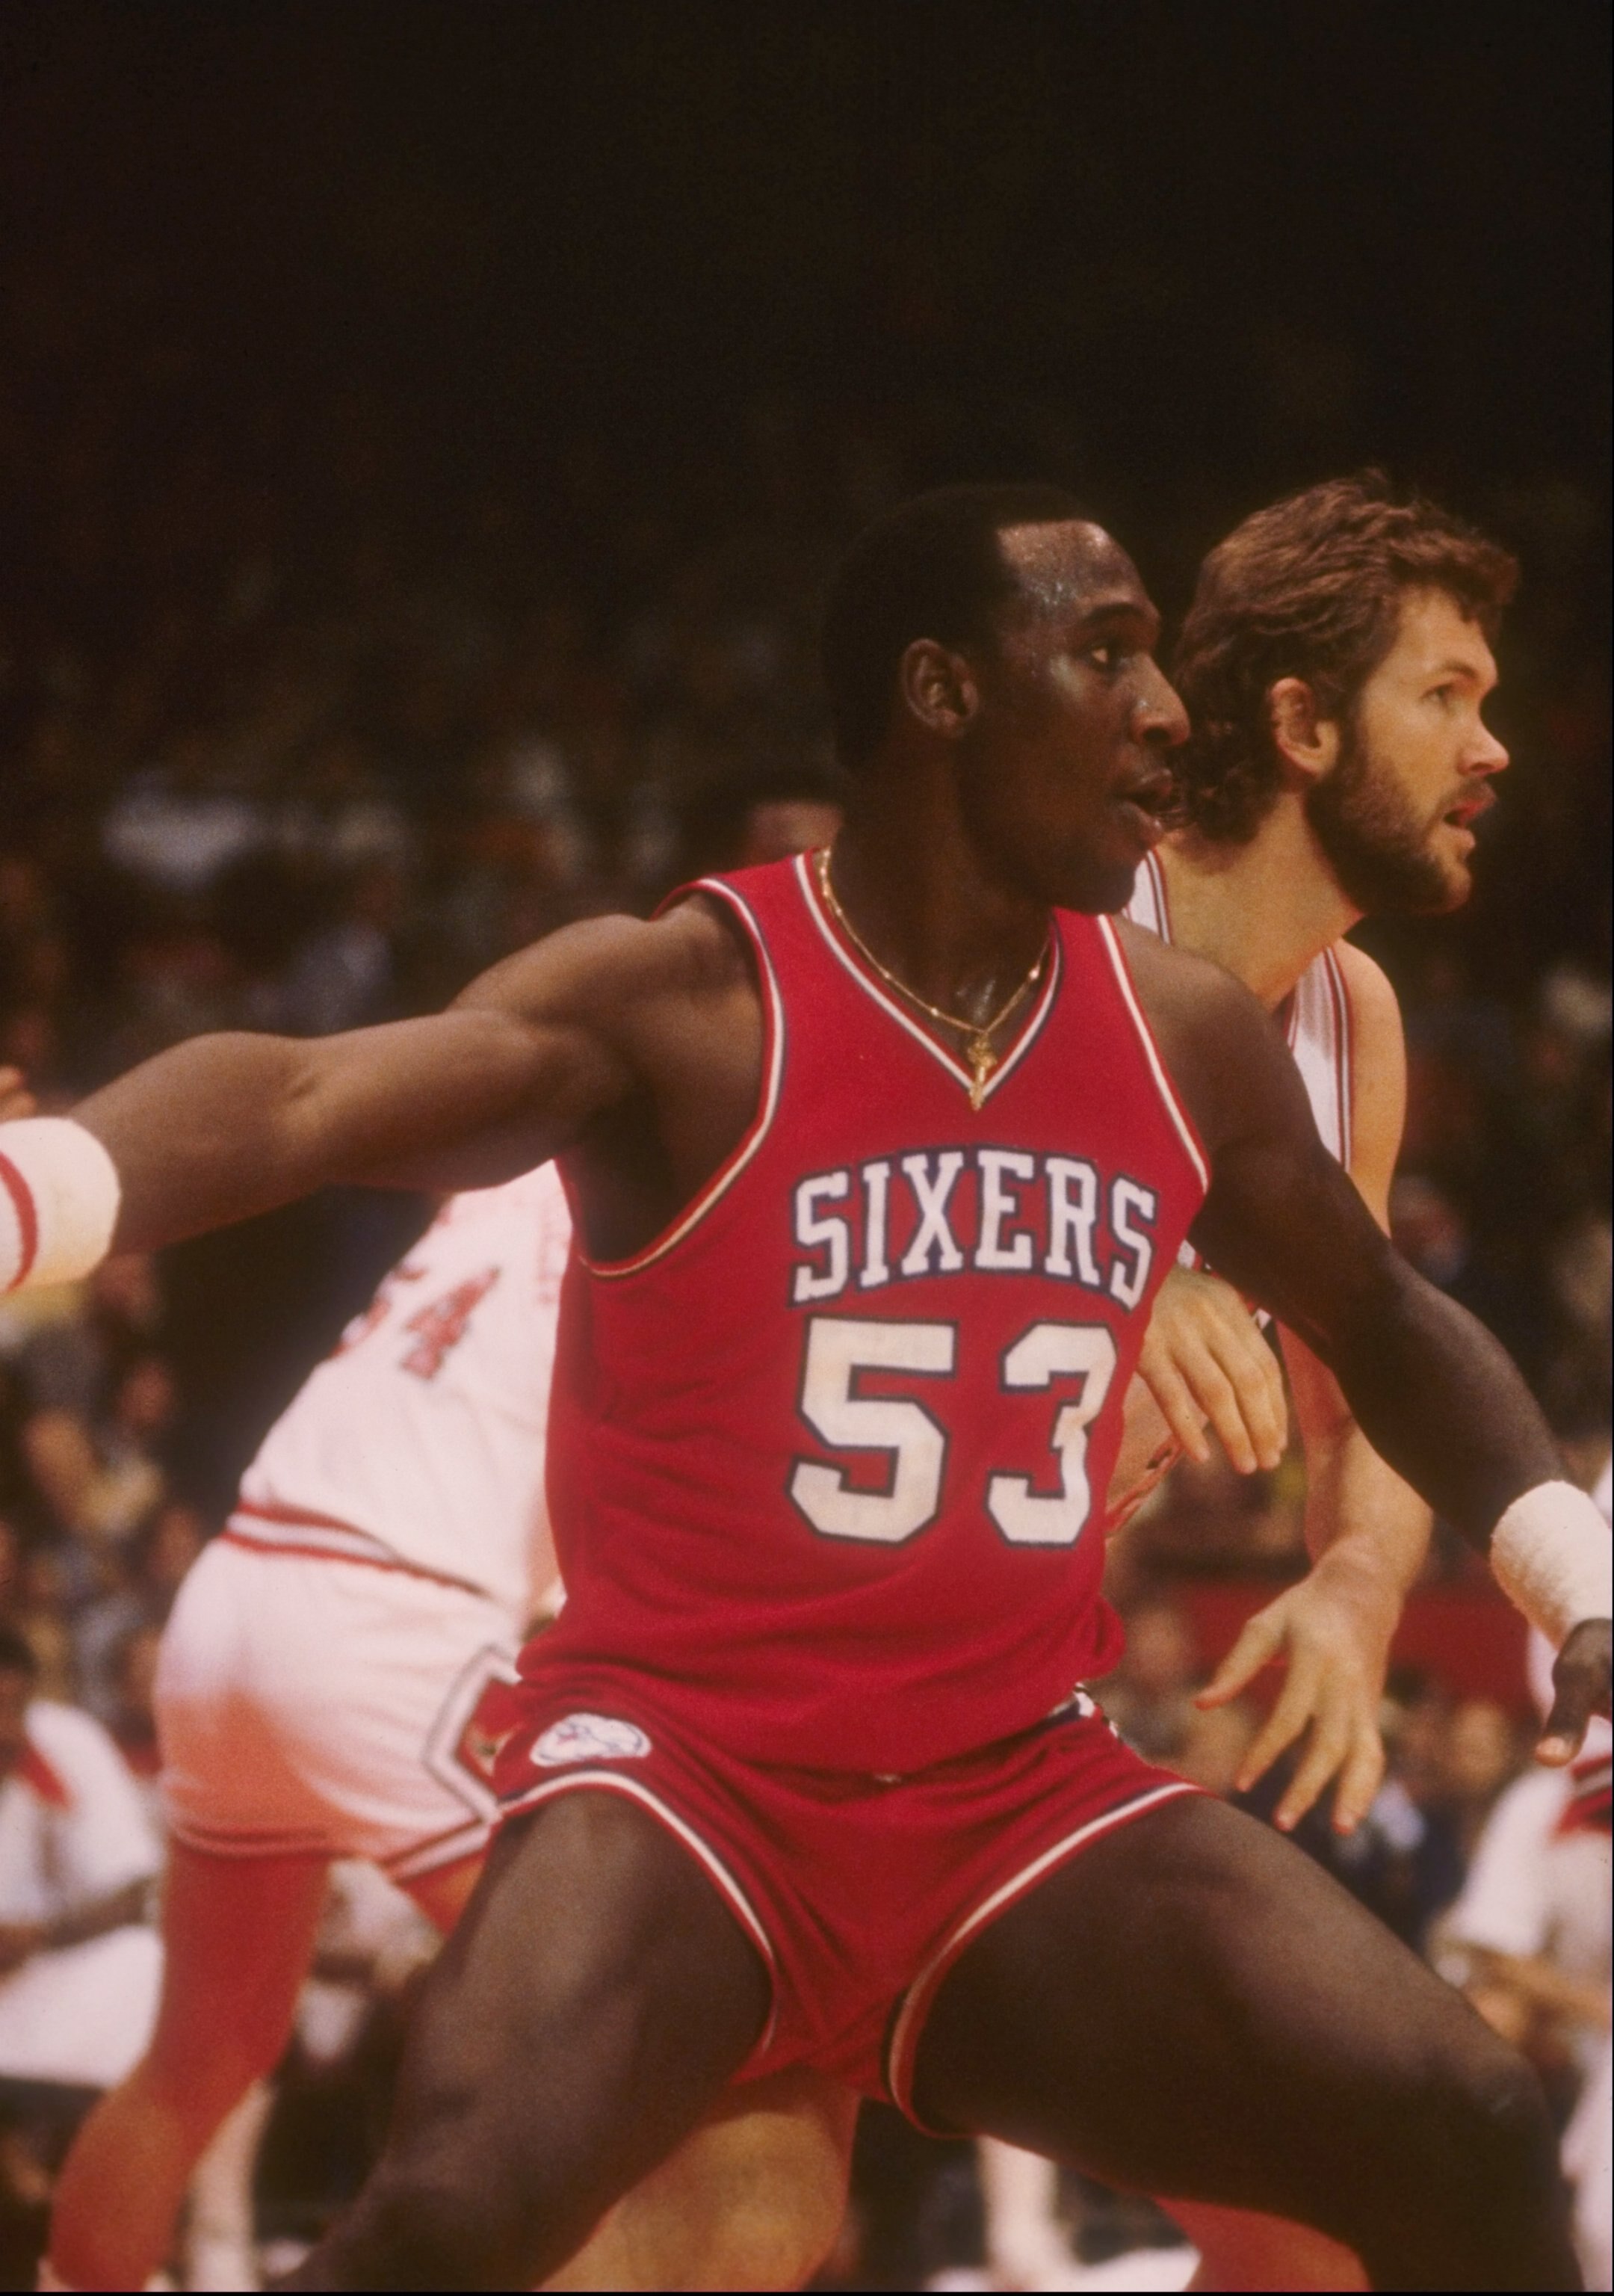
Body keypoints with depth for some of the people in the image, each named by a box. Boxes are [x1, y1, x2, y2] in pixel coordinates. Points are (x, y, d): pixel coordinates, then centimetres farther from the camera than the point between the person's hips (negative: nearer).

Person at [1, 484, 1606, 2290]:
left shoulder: (1184, 1038, 6)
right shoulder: (682, 1003, -12)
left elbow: (1379, 1319, 25)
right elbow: (302, 1101, -29)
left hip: (1021, 1799, 5)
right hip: (691, 1771, -5)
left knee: (1469, 2139, -11)